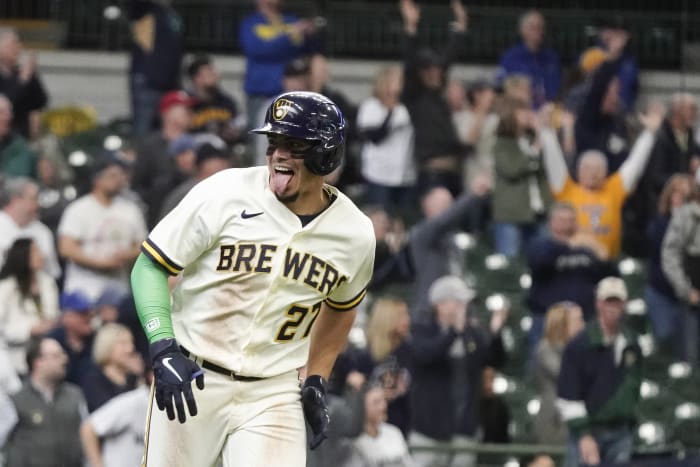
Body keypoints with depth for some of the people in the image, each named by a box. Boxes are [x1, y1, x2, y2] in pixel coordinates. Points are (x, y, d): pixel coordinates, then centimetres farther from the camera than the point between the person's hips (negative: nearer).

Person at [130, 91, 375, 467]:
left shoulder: (356, 234, -1)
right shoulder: (224, 193, -12)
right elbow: (149, 267, -8)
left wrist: (316, 381, 15)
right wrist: (163, 348, -20)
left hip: (275, 392, 1)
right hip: (191, 380, -1)